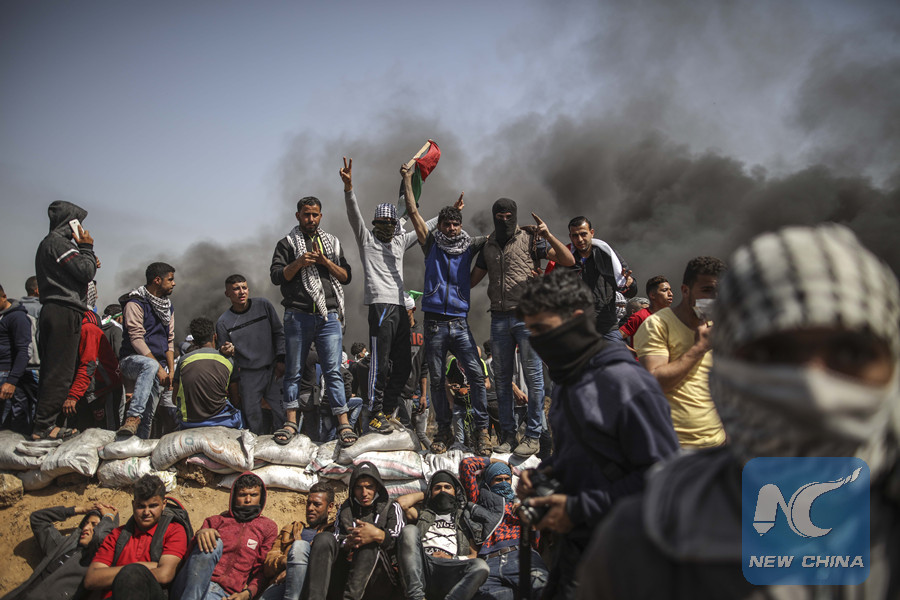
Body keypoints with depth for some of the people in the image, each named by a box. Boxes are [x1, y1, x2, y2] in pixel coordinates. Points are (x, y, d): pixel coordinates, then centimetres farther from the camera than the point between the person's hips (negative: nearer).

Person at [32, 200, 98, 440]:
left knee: (51, 370, 10)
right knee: (60, 371, -9)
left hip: (51, 312, 11)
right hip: (64, 312, -11)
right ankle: (44, 426, -8)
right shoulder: (58, 242, -8)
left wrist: (89, 262, 14)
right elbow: (85, 272, -15)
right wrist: (87, 248, 0)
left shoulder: (47, 243, 24)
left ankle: (44, 425, 12)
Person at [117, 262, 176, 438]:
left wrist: (171, 370, 5)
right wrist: (159, 368, -19)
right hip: (132, 360, -7)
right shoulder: (135, 303, -5)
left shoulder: (168, 307, 19)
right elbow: (136, 339, -14)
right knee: (150, 365, -40)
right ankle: (133, 418, -46)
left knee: (148, 416, -3)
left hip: (158, 367, 7)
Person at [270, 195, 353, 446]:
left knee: (333, 371, -4)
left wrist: (325, 262, -5)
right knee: (293, 371, 5)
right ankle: (291, 422, 15)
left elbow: (346, 276, 11)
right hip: (297, 316, -1)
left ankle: (344, 423, -4)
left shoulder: (332, 243, 17)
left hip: (329, 317, 1)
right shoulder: (287, 243, 9)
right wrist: (299, 263, -14)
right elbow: (276, 276, 0)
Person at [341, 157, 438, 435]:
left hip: (400, 307, 7)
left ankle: (387, 411, 18)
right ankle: (375, 415, -3)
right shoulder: (367, 239, 7)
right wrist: (348, 188, -24)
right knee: (380, 363, -9)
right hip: (380, 305, -7)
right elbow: (354, 215, -9)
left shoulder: (400, 241, 22)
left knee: (402, 365, 8)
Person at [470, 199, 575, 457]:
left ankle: (533, 436, 2)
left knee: (533, 375, -4)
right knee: (502, 377, 6)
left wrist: (549, 236, -16)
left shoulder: (530, 239, 3)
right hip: (499, 318, 5)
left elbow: (568, 261, -4)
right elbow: (472, 280, 24)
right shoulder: (488, 247, 17)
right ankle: (507, 433, 15)